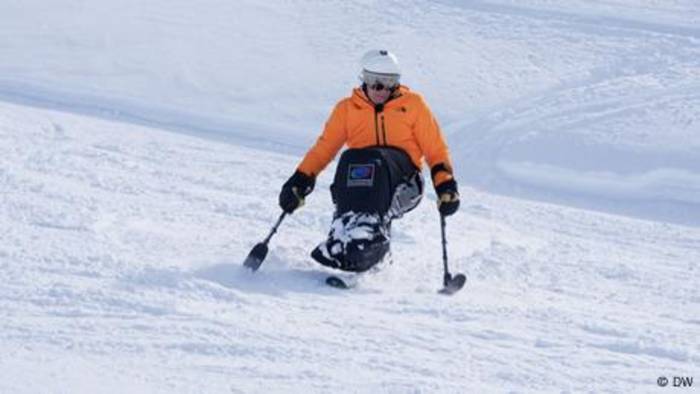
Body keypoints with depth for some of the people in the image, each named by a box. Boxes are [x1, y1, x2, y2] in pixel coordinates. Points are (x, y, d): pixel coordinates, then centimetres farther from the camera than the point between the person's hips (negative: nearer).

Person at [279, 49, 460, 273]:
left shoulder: (412, 104, 13)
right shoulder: (347, 108, 17)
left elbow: (435, 148, 11)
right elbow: (324, 148, 14)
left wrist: (445, 185, -3)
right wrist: (301, 181, 1)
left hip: (402, 176, -1)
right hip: (359, 178, 2)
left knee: (375, 161, -35)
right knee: (349, 160, -33)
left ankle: (371, 231, -54)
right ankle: (344, 228, -49)